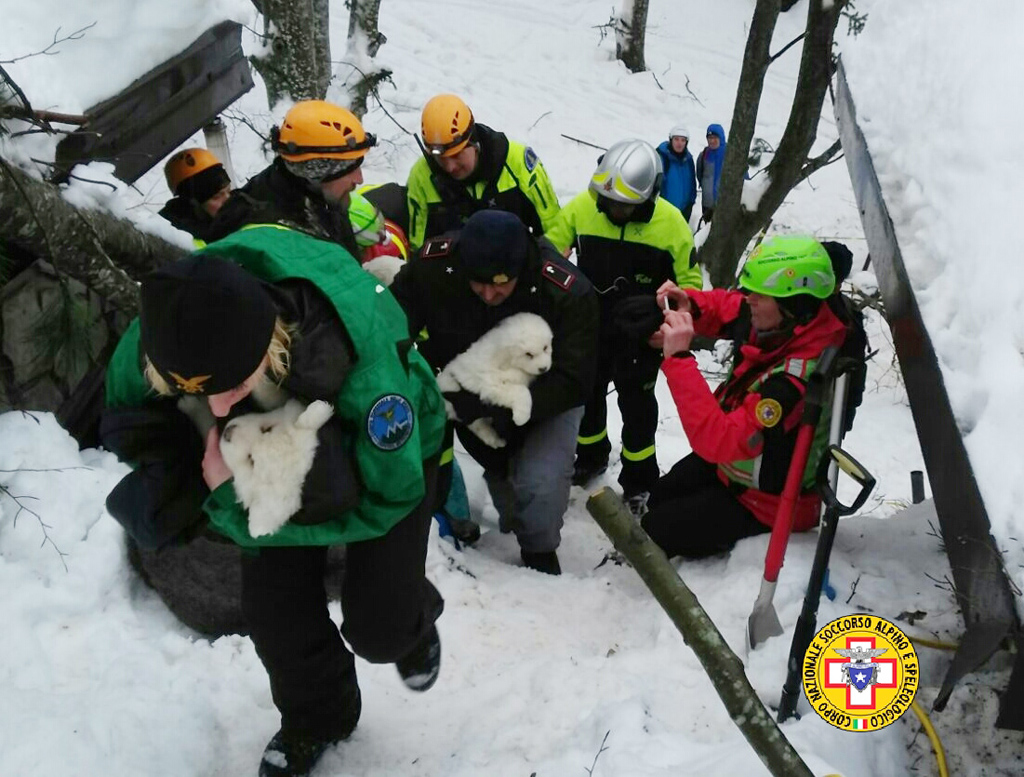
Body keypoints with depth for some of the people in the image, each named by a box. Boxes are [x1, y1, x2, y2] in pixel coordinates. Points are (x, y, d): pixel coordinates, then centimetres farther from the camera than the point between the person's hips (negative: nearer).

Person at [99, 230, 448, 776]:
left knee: (378, 627, -4)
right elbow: (128, 428, -9)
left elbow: (387, 498, -31)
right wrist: (201, 483, -31)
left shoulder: (364, 363, -46)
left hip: (385, 446, -3)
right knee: (273, 609, 2)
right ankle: (316, 716, 33)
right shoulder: (158, 338, -32)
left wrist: (233, 502, -36)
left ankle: (413, 622, 36)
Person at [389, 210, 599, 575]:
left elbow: (573, 383, -29)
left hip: (545, 395, -3)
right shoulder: (432, 265, -27)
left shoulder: (568, 292, -33)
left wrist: (502, 408, -39)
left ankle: (539, 551, 10)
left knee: (543, 482, -20)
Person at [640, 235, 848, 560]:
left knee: (653, 533, -3)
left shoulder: (797, 378, -40)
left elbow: (719, 441, -44)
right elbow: (724, 307, 4)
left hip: (762, 500, -8)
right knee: (658, 500, 25)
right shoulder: (777, 323, -17)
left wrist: (678, 359, -43)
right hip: (730, 457, 8)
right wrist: (688, 306, -19)